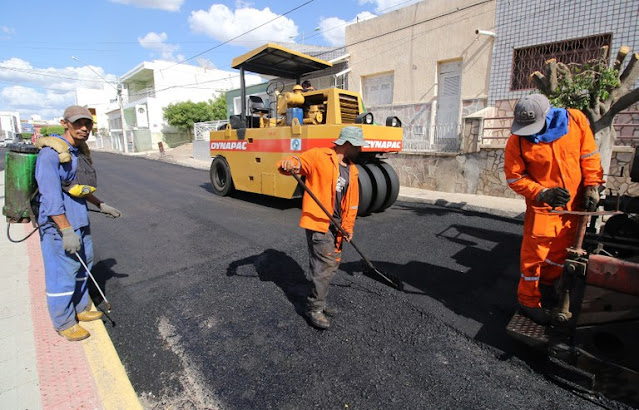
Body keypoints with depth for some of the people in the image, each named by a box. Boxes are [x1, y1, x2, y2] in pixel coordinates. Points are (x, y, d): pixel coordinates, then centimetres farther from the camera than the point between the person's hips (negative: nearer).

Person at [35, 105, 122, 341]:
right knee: (62, 273, 2)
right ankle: (64, 323, 20)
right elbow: (51, 196, -23)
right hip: (59, 224, -9)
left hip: (80, 221, 9)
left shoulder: (79, 151, 9)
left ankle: (79, 309, 37)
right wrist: (67, 231, -26)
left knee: (82, 266, 19)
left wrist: (101, 205, 22)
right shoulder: (51, 153, -17)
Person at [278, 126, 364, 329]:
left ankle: (318, 301, 33)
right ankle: (314, 308, 11)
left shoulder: (352, 169, 12)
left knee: (332, 264, 16)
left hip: (336, 225, 8)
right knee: (324, 265, -7)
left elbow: (352, 201, 13)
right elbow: (297, 161, -15)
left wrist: (348, 227, 9)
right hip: (317, 222, -8)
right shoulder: (319, 156, -9)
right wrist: (289, 163, -40)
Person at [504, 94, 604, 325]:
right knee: (534, 253, -1)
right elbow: (514, 177, -13)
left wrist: (591, 186, -4)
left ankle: (548, 282, 45)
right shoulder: (517, 141, -19)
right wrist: (542, 193, -24)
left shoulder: (576, 120, -10)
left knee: (562, 248, 21)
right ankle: (528, 300, 16)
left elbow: (589, 155, 1)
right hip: (542, 206, -4)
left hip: (574, 204, 5)